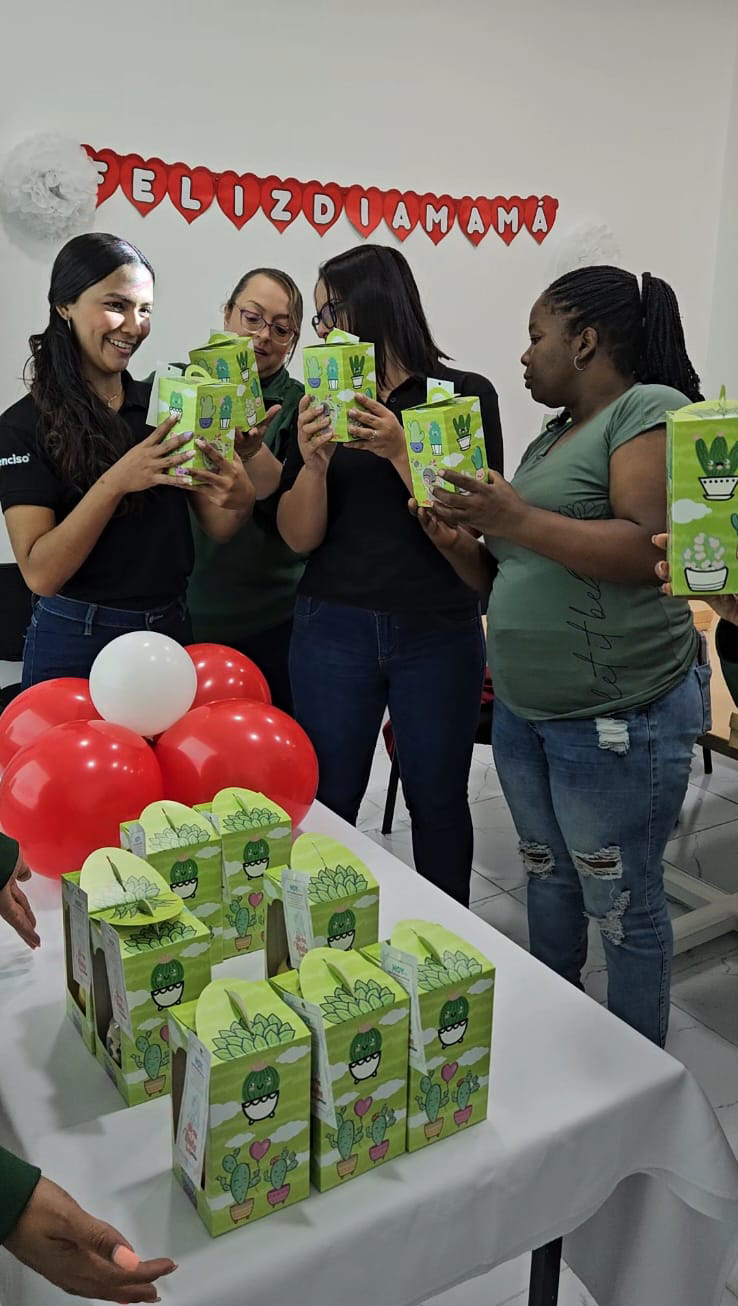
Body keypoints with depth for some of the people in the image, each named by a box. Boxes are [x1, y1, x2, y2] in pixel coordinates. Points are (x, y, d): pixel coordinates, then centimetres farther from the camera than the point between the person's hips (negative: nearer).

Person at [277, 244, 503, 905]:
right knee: (324, 805, 4)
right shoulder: (324, 402, 6)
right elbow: (299, 537, 2)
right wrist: (314, 463, -16)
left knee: (438, 802, 8)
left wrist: (400, 450, -19)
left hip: (438, 632, -1)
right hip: (333, 631, 2)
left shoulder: (465, 394, 0)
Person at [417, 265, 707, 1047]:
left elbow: (650, 549, -22)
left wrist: (520, 522, -25)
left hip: (615, 718, -8)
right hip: (522, 709, 9)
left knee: (620, 903, 5)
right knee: (548, 877, 20)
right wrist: (462, 548, 1)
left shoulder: (651, 410, -10)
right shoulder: (550, 439, 15)